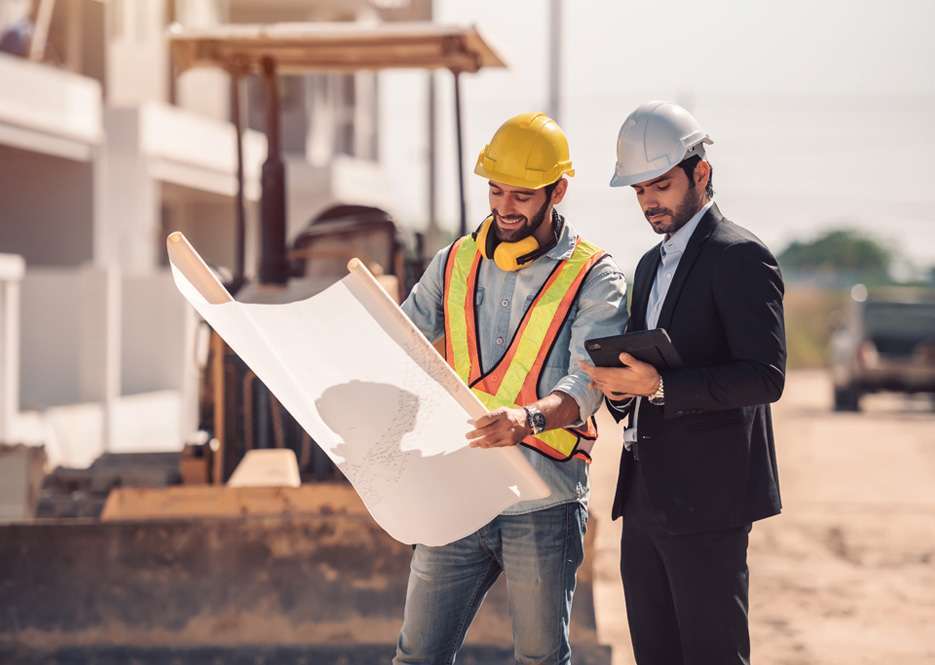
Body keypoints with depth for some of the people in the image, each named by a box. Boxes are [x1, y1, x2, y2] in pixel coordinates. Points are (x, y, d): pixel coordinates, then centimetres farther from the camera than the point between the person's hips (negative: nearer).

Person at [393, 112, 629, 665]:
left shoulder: (593, 277, -4)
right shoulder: (455, 264, 9)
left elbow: (588, 381, -16)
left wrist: (532, 417, -37)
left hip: (543, 508, -3)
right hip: (454, 498, 3)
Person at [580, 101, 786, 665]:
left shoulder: (740, 257, -9)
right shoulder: (653, 265, 19)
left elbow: (765, 377, -18)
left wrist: (660, 385, -25)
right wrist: (621, 385, 2)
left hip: (707, 499, -9)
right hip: (647, 499, 9)